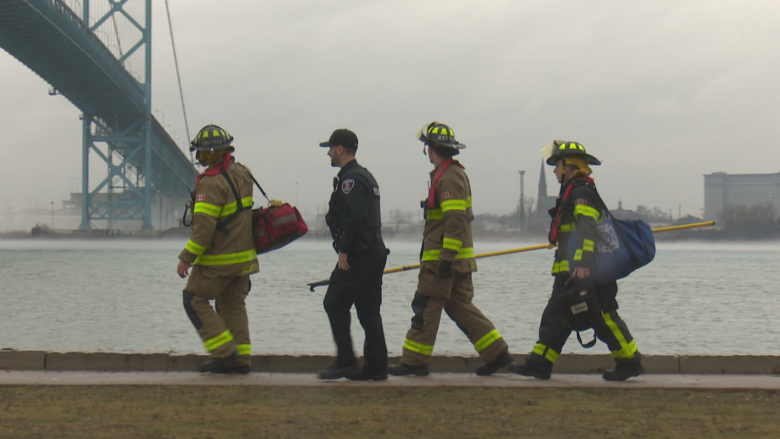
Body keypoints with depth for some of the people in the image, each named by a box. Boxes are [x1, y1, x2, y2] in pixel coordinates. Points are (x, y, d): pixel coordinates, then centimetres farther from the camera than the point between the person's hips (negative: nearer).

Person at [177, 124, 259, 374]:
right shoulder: (242, 173, 6)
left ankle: (224, 353, -3)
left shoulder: (212, 182, -21)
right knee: (233, 305, 15)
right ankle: (241, 359, 13)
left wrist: (186, 258, -17)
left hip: (218, 260, -8)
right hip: (245, 256, 8)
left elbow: (203, 226, -23)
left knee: (195, 300, 3)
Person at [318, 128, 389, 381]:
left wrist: (343, 251, -19)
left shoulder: (350, 180, -12)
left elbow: (355, 218, -23)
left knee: (334, 304, -4)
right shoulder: (366, 176, 20)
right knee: (369, 310, 8)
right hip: (375, 252, 10)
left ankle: (345, 361, -6)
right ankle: (376, 367, 7)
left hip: (357, 256, -10)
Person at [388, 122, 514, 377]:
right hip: (459, 260, 10)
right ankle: (496, 353, 8)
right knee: (460, 306, 11)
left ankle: (414, 362, 0)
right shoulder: (454, 173, 18)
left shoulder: (449, 178, -15)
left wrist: (446, 258, -25)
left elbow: (455, 221, -23)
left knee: (425, 308, -4)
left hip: (441, 258, -10)